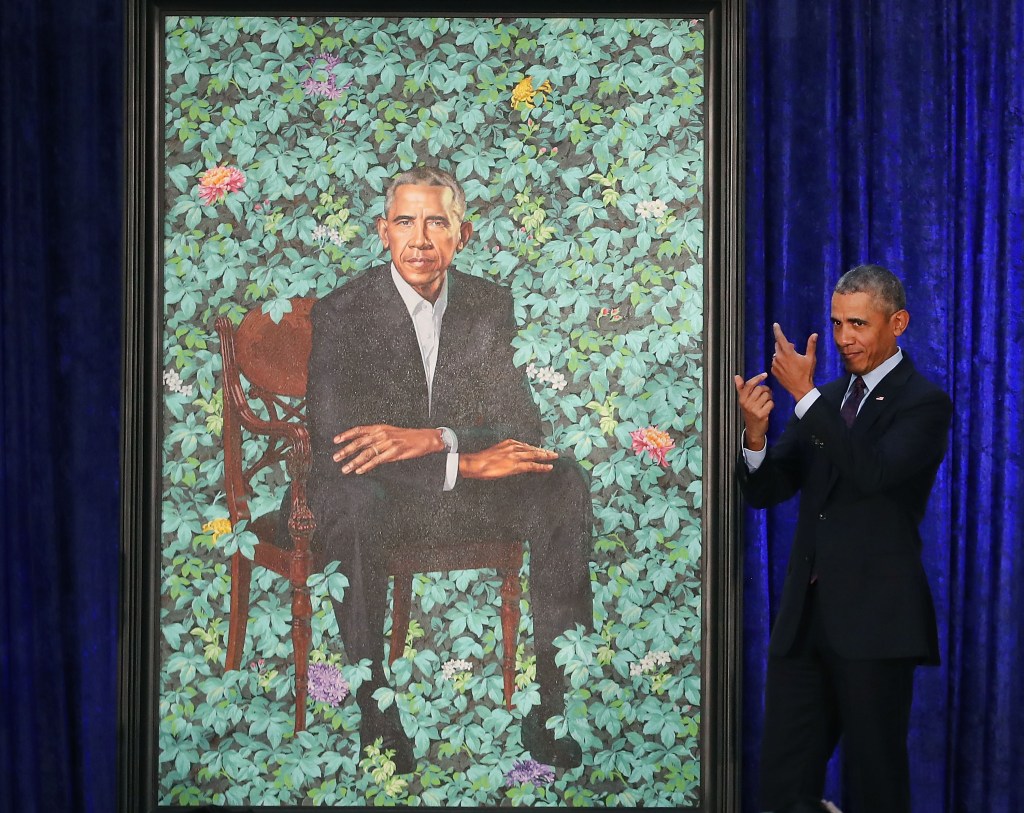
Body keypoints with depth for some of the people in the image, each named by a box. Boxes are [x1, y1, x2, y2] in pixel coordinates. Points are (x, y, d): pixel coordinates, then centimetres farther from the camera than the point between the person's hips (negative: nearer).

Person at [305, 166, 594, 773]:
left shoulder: (490, 304, 1)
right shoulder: (341, 314, -12)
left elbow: (524, 425, -5)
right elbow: (335, 447, -21)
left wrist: (432, 439, -25)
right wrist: (465, 463, -28)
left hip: (467, 488, 4)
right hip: (375, 494, -4)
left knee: (566, 482, -21)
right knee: (353, 504, -38)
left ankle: (554, 706, -19)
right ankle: (375, 717, -27)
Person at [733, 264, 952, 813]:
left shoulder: (923, 403, -5)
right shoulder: (826, 399, 14)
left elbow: (872, 474, -22)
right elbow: (765, 492, 10)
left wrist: (804, 394, -22)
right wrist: (755, 433, -10)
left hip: (873, 620, -6)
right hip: (805, 617, 6)